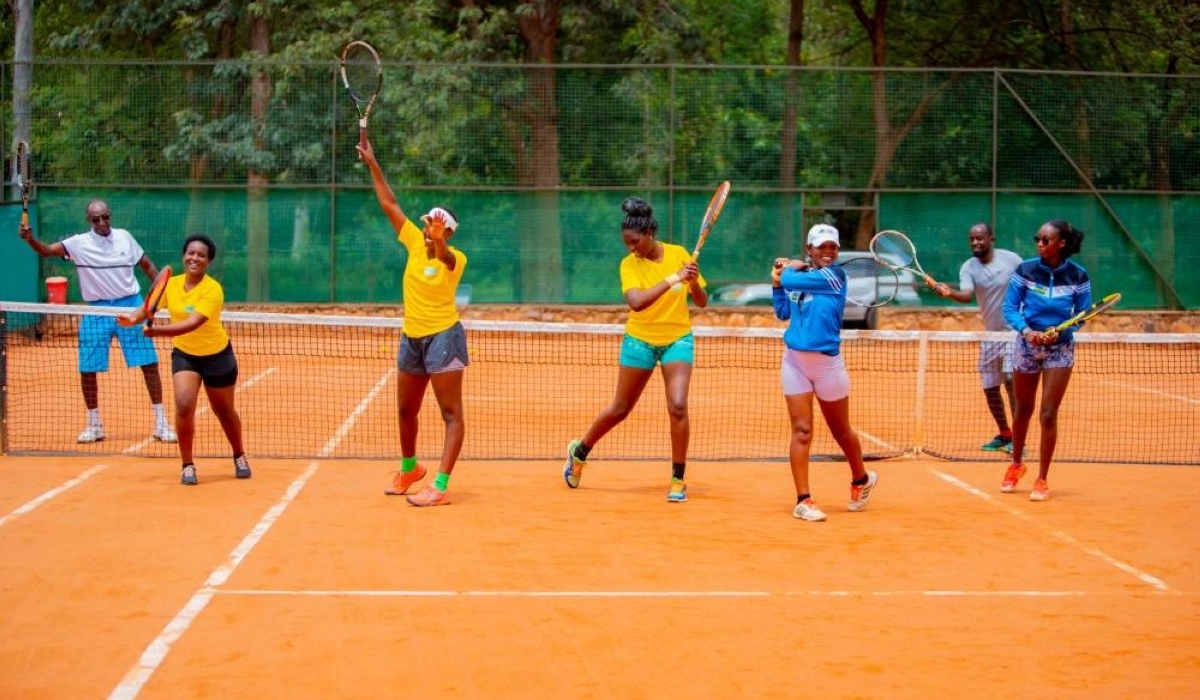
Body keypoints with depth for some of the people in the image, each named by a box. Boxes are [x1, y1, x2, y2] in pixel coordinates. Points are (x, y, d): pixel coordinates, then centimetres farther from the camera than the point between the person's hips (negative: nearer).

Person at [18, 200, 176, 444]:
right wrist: (30, 239, -40)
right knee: (88, 369, 1)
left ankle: (161, 423, 9)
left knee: (149, 363, -1)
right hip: (96, 311, 0)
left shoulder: (124, 237, 1)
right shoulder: (79, 243, -6)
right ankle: (94, 424, 20)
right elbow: (48, 250, -20)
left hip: (130, 306, 1)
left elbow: (147, 265, 12)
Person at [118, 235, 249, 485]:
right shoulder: (171, 284, -8)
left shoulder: (213, 290, -24)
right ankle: (187, 465, -2)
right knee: (183, 405, -18)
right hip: (184, 354, 3)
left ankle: (239, 457, 40)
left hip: (216, 355, -3)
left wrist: (159, 330, -48)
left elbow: (192, 324, -35)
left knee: (224, 411, 13)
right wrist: (133, 318, -31)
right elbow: (148, 307, -7)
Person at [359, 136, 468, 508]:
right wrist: (373, 165, 8)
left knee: (451, 414, -9)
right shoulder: (415, 243, 2)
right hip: (412, 337, 7)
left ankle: (440, 486, -15)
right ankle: (409, 469, 40)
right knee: (406, 411, 19)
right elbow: (389, 204, 8)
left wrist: (438, 241, -61)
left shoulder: (455, 258, -14)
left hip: (443, 336, -7)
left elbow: (445, 257, -39)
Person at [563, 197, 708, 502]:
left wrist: (693, 282, -23)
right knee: (620, 409, 10)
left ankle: (678, 480, -4)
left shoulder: (679, 254, -5)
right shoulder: (629, 264, -10)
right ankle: (579, 451, 35)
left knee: (678, 406, -16)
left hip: (677, 339, 1)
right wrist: (672, 280, -34)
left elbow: (702, 302, -2)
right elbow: (635, 302, -28)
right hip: (640, 340, -1)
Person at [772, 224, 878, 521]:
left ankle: (861, 480, 37)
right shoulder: (799, 274, 7)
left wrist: (787, 271, 4)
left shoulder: (835, 275, -10)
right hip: (795, 360, 3)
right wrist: (776, 283, 5)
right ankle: (803, 500, -2)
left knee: (840, 430, 12)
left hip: (827, 361, -3)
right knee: (801, 430, -4)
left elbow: (792, 280, -17)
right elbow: (783, 313, 16)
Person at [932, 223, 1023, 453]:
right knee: (990, 388, 7)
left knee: (1011, 379, -19)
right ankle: (1004, 435, 26)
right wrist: (949, 293, -43)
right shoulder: (968, 268, -3)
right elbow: (966, 295, -21)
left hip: (1014, 331, -4)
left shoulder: (1011, 259, -7)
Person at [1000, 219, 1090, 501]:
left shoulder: (1078, 276, -11)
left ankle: (1042, 480, 7)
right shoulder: (1025, 270, -11)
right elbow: (1009, 308, -7)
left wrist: (1059, 332, -22)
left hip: (1059, 348, -1)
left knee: (1048, 415, -5)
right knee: (1023, 410, 15)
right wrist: (1027, 331, -25)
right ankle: (1016, 464, 40)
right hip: (1027, 346, 1)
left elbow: (1083, 314, -4)